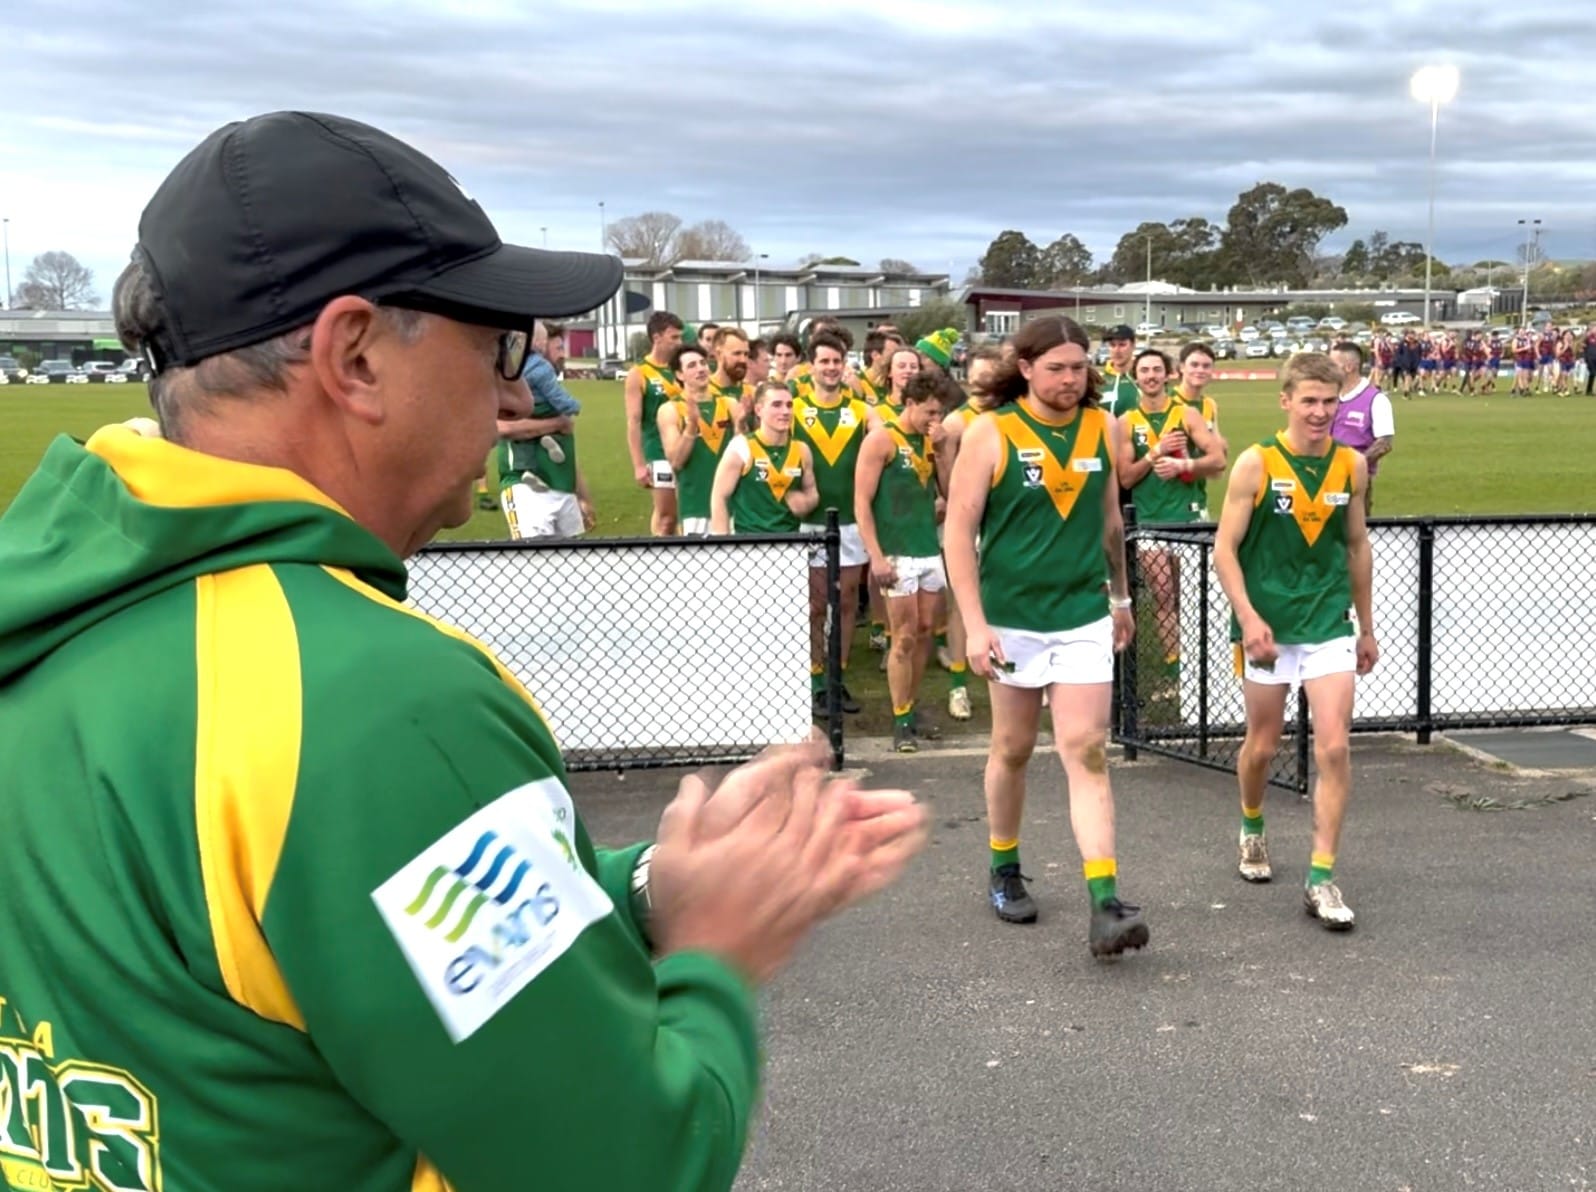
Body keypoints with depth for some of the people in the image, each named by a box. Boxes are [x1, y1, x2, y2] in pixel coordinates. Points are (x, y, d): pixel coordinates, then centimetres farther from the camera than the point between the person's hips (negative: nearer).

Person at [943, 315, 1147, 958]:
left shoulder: (1103, 428, 3)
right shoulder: (990, 433, -9)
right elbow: (959, 531, -10)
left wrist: (1120, 597, 23)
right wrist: (975, 625, -15)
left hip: (1084, 616, 2)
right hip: (1013, 616, -2)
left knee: (1086, 753, -5)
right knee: (1013, 749, 12)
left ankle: (1106, 905, -9)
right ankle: (1004, 871, 33)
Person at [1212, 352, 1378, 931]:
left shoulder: (1351, 465, 2)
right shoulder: (1256, 463, -9)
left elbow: (1357, 545, 13)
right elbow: (1225, 547, -8)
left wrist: (1366, 627, 16)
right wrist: (1248, 617, -19)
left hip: (1330, 623, 2)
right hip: (1266, 624, -2)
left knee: (1333, 747, -8)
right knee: (1262, 745, 11)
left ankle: (1322, 879, -1)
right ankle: (1252, 830, 41)